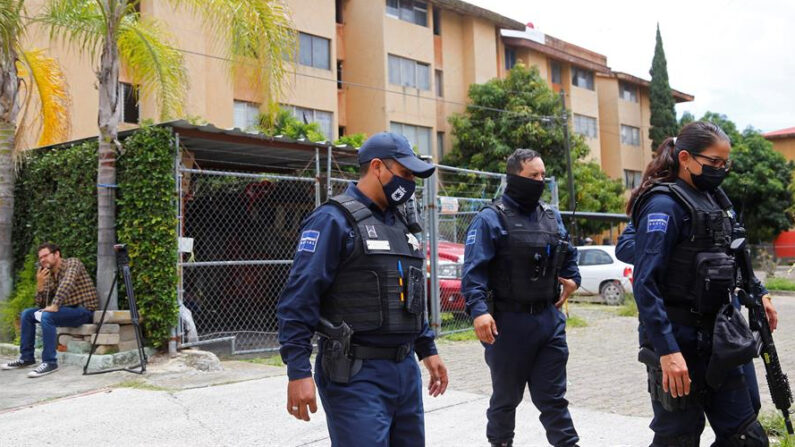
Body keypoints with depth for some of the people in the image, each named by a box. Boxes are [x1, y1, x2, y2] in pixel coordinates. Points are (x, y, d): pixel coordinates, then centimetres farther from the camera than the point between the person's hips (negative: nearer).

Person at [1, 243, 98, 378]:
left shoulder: (72, 263, -7)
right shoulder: (49, 275, 13)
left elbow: (66, 284, -27)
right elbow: (41, 305, 9)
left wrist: (55, 306, -35)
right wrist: (40, 284, -6)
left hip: (84, 309, -8)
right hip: (67, 309, 9)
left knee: (47, 316, -30)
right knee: (27, 314, 7)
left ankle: (50, 362, -25)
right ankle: (26, 358, 12)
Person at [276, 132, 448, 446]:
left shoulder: (398, 222, 15)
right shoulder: (335, 220, -11)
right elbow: (298, 300, -16)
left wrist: (427, 349, 20)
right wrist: (298, 372, -22)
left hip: (406, 370, 8)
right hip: (356, 374, -8)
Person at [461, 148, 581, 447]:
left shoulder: (552, 216, 13)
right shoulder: (490, 219, -8)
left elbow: (568, 254, 29)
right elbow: (474, 270, -15)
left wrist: (572, 278, 11)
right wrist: (479, 310, -27)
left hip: (550, 319, 5)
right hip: (510, 322, -4)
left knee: (553, 397, 9)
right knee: (506, 396, 11)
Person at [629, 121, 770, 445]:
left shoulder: (712, 199, 13)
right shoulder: (665, 205, -14)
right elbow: (645, 284, -21)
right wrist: (667, 351, -27)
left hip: (715, 340, 8)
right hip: (679, 342, -8)